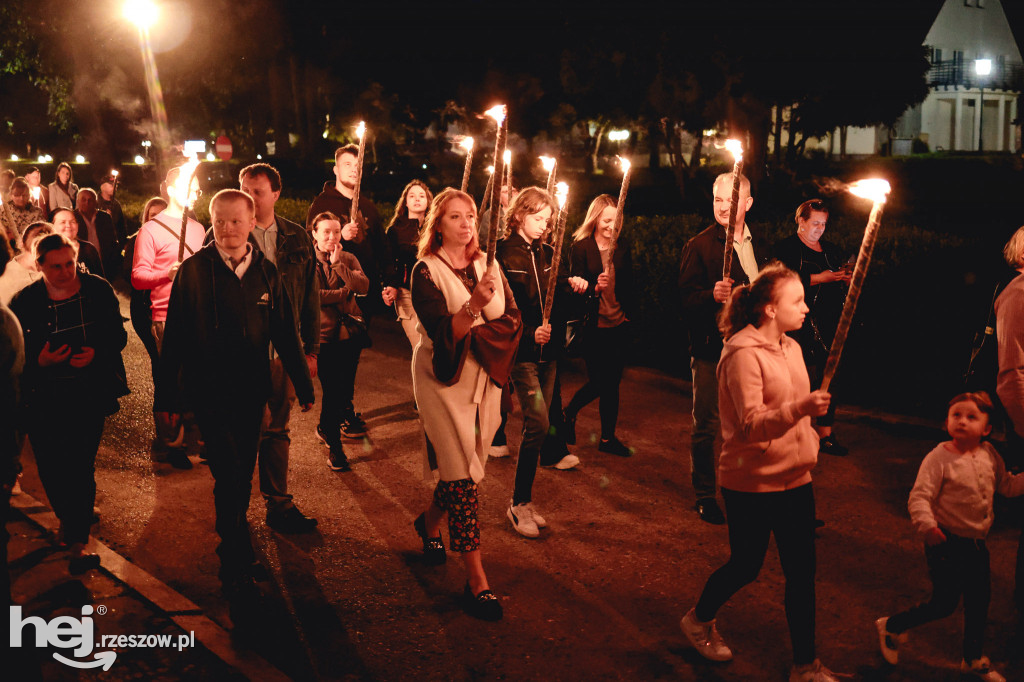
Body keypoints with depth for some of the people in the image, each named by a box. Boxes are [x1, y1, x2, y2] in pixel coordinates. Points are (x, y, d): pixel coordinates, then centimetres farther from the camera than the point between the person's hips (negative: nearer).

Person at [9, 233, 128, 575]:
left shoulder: (98, 290, -2)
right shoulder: (24, 302, -4)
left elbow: (118, 335, 3)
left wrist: (96, 353, -16)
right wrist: (39, 360, -20)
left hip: (89, 395, -1)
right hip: (43, 401, 1)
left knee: (81, 466, -3)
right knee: (50, 467, 6)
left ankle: (77, 542, 4)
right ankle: (70, 519, 35)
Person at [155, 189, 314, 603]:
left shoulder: (265, 272, 3)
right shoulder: (193, 271, -7)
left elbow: (285, 333, 8)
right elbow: (173, 338, -5)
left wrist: (303, 385, 11)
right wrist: (166, 398, -5)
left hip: (252, 392, 4)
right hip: (209, 393, -4)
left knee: (241, 477, 14)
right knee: (230, 476, -8)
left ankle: (234, 548, 34)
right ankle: (236, 568, 6)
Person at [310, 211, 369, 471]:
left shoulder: (349, 259, 9)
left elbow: (363, 286, -8)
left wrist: (338, 264, -14)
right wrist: (345, 292, -10)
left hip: (351, 332, 4)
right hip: (324, 334, -4)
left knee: (345, 388, 14)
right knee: (332, 390, -3)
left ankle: (325, 428, 40)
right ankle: (334, 446, 8)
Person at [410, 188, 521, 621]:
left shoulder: (487, 266, 8)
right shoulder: (427, 271, -6)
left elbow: (511, 322, 1)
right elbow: (443, 333, -17)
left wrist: (472, 333, -14)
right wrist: (474, 304, -32)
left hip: (484, 377, 5)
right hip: (444, 378, -5)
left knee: (467, 467, 11)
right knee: (462, 474, -9)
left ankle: (430, 523, 41)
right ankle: (476, 581, -6)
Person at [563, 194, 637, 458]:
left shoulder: (622, 245, 7)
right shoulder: (581, 246, -6)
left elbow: (628, 284, 14)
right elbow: (576, 286, -7)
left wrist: (630, 313, 8)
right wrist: (595, 288, -26)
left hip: (619, 323, 4)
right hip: (593, 325, -4)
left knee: (612, 381, 9)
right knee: (598, 382, -2)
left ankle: (608, 437, 24)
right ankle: (569, 413, 24)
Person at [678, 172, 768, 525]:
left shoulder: (759, 246, 12)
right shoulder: (699, 246, -5)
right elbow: (686, 298, -11)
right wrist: (712, 295, -30)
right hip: (711, 352, -5)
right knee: (706, 426, 3)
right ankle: (705, 496, 16)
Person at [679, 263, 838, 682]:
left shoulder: (791, 348, 9)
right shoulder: (743, 355, -18)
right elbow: (752, 424, -26)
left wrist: (809, 442, 21)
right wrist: (799, 408, -40)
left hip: (794, 477, 7)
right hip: (751, 483, -7)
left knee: (802, 571, 7)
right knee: (745, 567, 9)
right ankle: (698, 620, 36)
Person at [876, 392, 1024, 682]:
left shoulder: (989, 455, 0)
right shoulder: (939, 458, -19)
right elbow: (919, 497, -25)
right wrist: (927, 525, -42)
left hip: (976, 543, 6)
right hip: (946, 543, -6)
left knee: (979, 602, 15)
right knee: (944, 604, -1)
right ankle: (891, 627, 22)